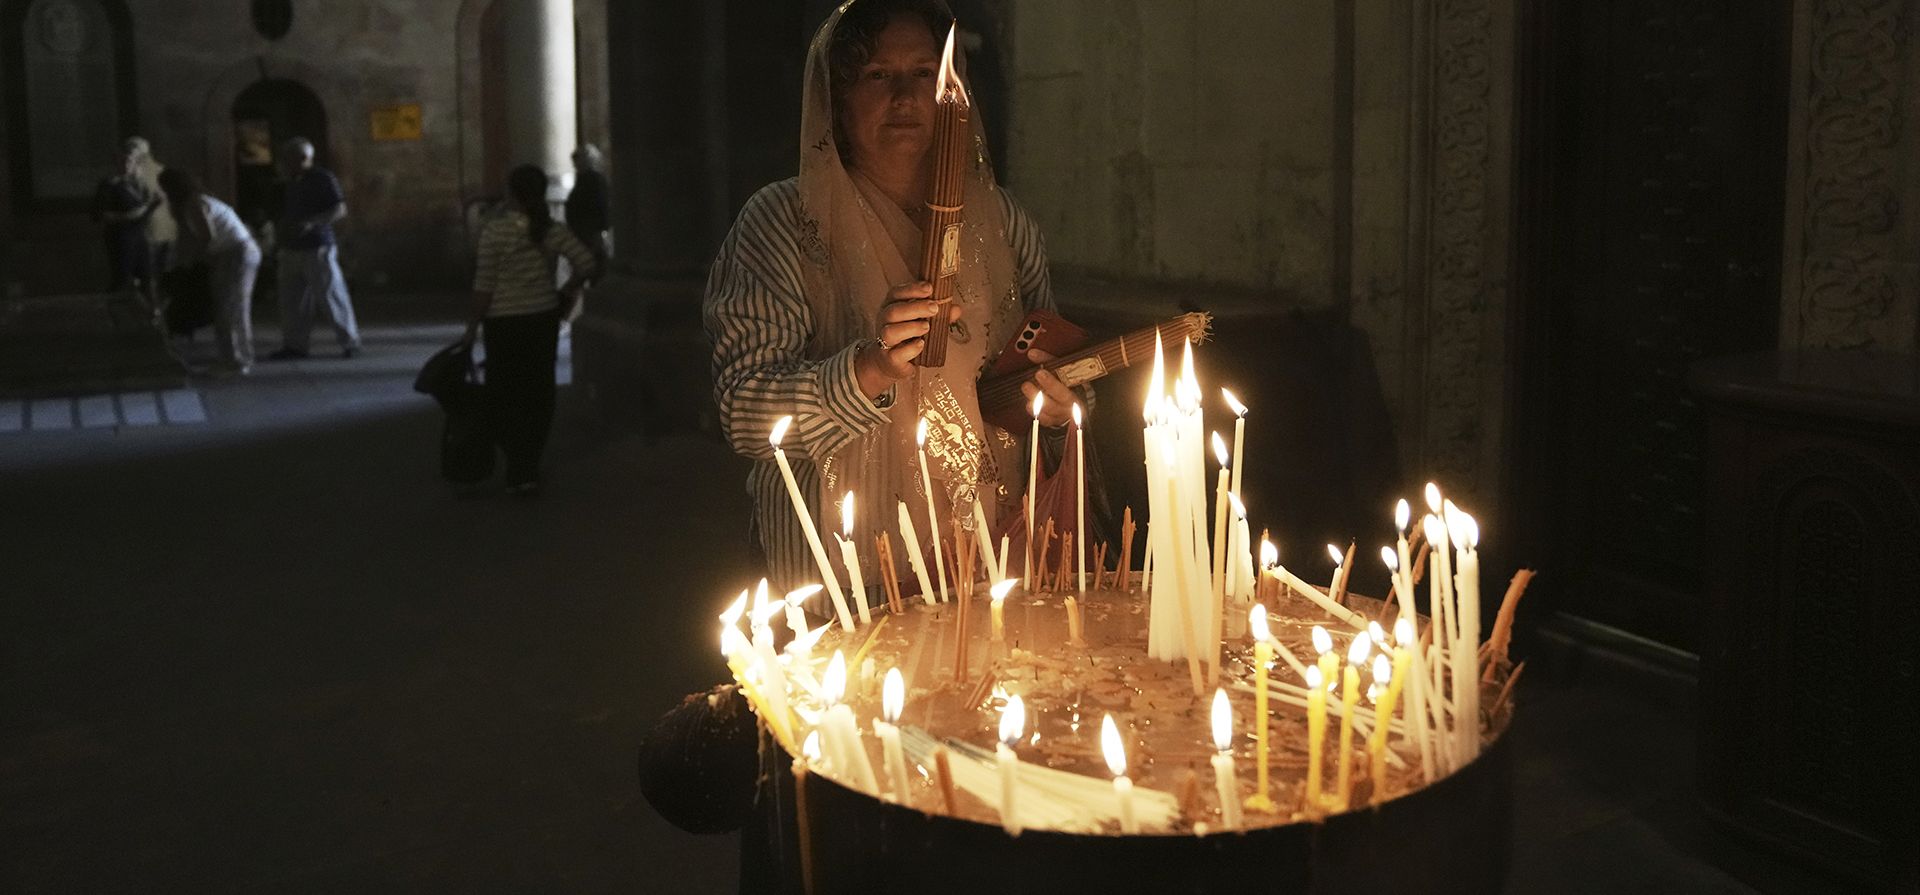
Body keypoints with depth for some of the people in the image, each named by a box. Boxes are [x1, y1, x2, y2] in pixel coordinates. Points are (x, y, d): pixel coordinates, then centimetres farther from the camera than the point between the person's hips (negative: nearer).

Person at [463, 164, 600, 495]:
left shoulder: (496, 230, -12)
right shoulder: (553, 231, -3)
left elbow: (484, 284, -11)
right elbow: (588, 265, -8)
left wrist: (473, 324, -2)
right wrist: (565, 291, 9)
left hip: (504, 321, -3)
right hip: (543, 318, 3)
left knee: (505, 395, 6)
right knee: (538, 393, 13)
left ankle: (520, 470, -3)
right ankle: (529, 466, 21)